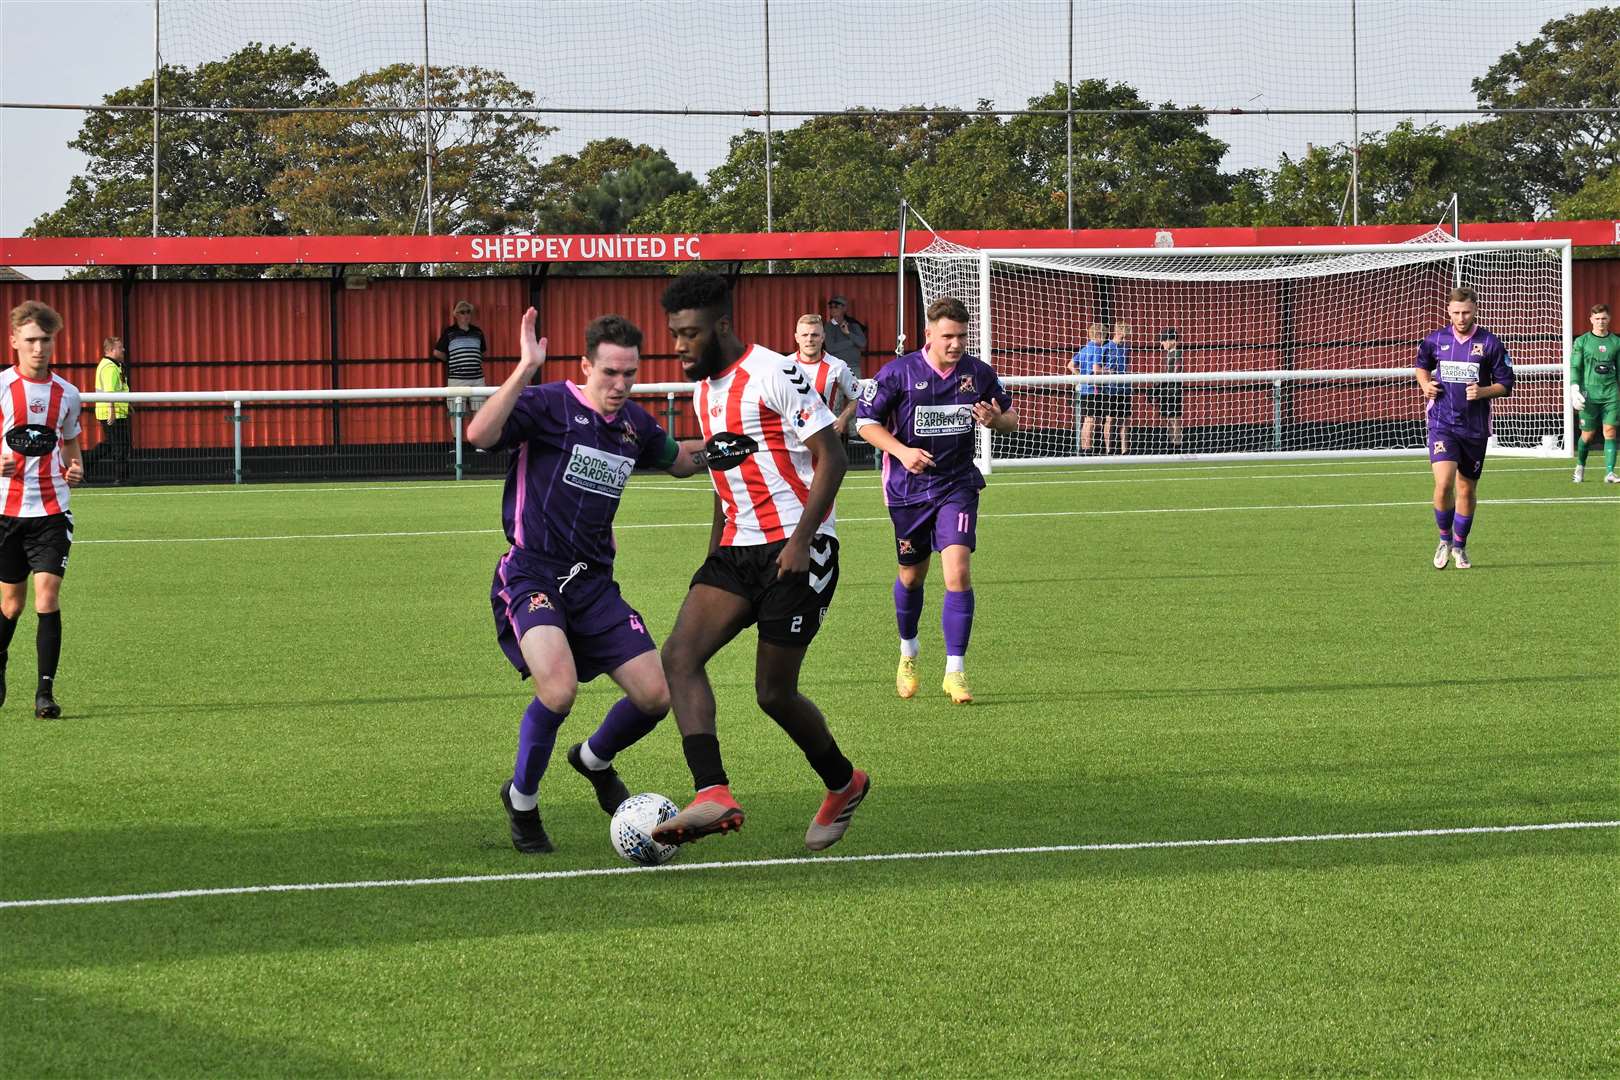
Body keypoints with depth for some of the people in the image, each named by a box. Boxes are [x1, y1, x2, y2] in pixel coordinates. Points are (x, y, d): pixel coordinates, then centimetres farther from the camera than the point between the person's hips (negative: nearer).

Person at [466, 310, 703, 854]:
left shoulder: (634, 423, 10)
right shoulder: (548, 405, -11)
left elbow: (680, 461, 31)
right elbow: (480, 435, -29)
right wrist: (525, 370, -36)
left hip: (592, 583, 7)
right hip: (530, 578, -7)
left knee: (655, 695, -1)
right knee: (560, 686, -29)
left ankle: (594, 759, 34)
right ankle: (522, 799, -2)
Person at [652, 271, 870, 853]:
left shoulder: (774, 374, -11)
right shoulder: (705, 391, 16)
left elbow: (831, 457, -13)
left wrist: (801, 540, -20)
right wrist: (714, 553, 23)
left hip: (797, 549, -8)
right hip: (739, 550, 8)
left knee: (774, 694, -5)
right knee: (679, 655, -15)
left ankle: (844, 784, 22)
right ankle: (713, 795, -26)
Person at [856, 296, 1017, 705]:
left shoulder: (978, 373, -3)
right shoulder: (898, 373, -11)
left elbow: (1011, 418, 10)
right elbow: (866, 422, -5)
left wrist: (996, 420, -15)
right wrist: (902, 451, -21)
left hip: (957, 486, 0)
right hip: (908, 487, 0)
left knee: (958, 571, -16)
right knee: (911, 576, 14)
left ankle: (955, 671, -10)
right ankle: (908, 653, 41)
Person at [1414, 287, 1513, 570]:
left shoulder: (1489, 343, -3)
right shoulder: (1435, 340, 3)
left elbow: (1506, 384, 1)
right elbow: (1421, 365, 23)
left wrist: (1483, 392, -18)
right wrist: (1425, 385, 2)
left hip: (1475, 427, 0)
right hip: (1442, 423, 0)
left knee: (1467, 489, 10)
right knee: (1443, 483, -17)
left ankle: (1460, 546, 29)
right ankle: (1445, 539, 5)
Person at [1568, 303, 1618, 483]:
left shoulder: (1615, 343, 10)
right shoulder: (1582, 342, 4)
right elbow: (1575, 367, 3)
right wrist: (1574, 390, -8)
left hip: (1611, 394, 1)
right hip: (1589, 393, -1)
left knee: (1610, 432, -8)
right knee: (1588, 435, 3)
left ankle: (1609, 473, -11)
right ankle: (1580, 466, 27)